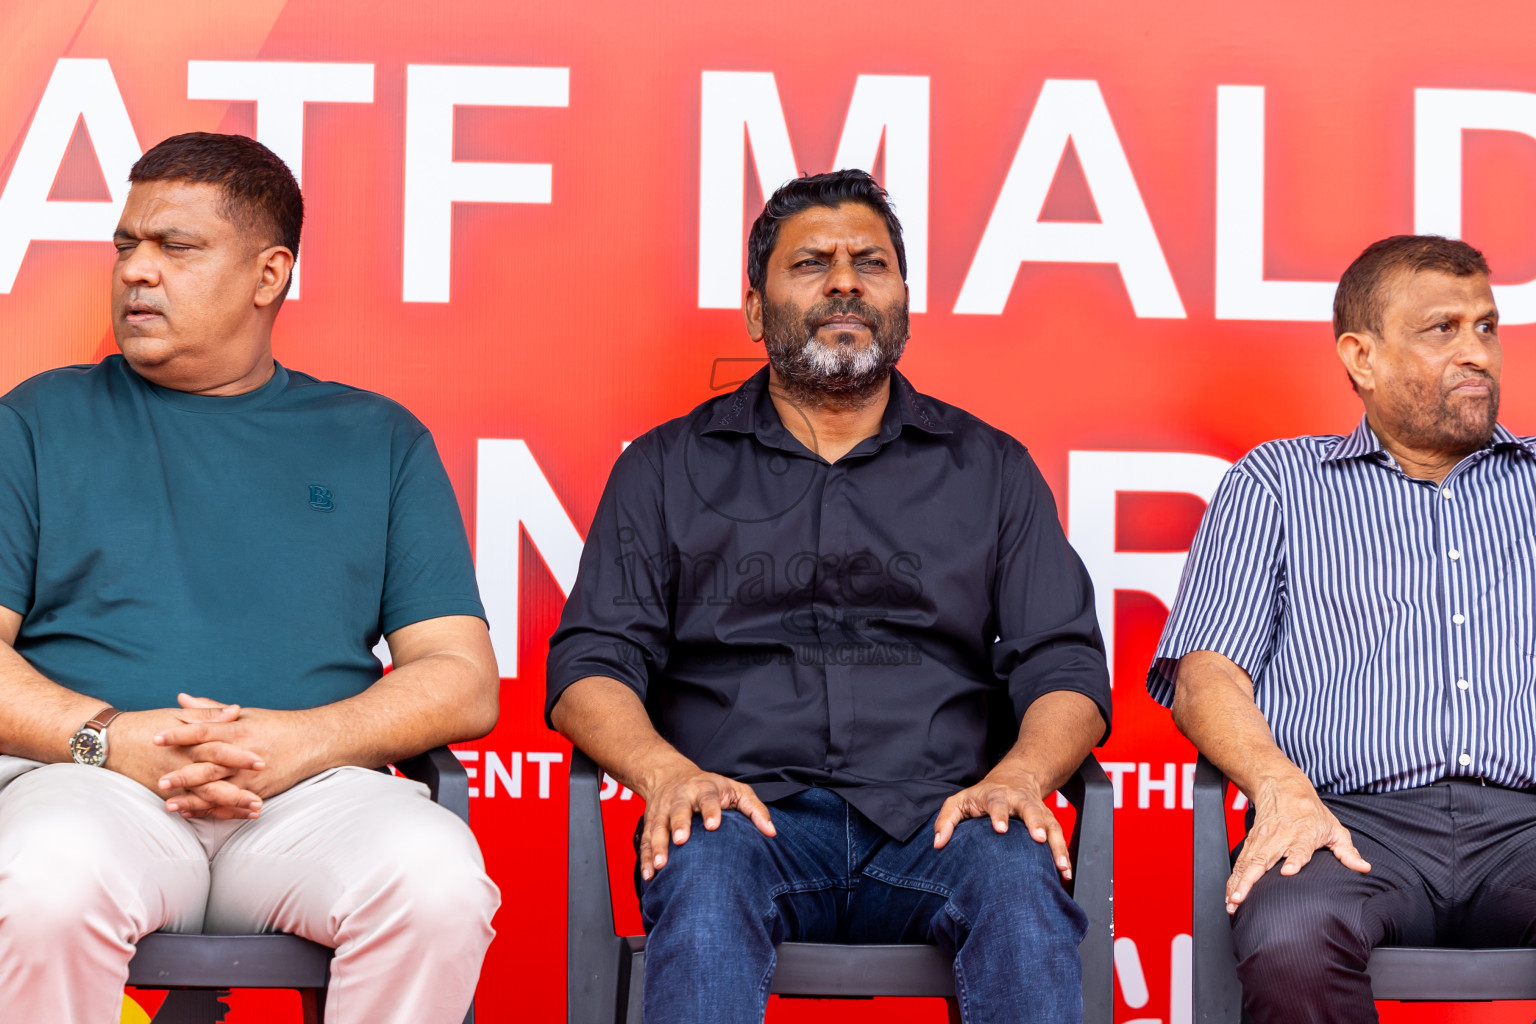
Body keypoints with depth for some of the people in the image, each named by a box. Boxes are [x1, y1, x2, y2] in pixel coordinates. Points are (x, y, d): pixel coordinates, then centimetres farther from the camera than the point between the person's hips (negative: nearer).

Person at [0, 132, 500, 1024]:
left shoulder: (379, 440, 18)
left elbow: (464, 681, 10)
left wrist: (307, 739, -9)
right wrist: (107, 737, -11)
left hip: (317, 788, 1)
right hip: (93, 781, -1)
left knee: (438, 884, -33)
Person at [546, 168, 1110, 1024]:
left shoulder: (992, 469, 20)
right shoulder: (669, 468, 18)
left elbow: (1064, 668, 13)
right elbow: (590, 668, 10)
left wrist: (1018, 776, -10)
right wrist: (668, 772, -12)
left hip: (938, 821, 1)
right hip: (749, 812, 0)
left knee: (1020, 876, -33)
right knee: (705, 867, -35)